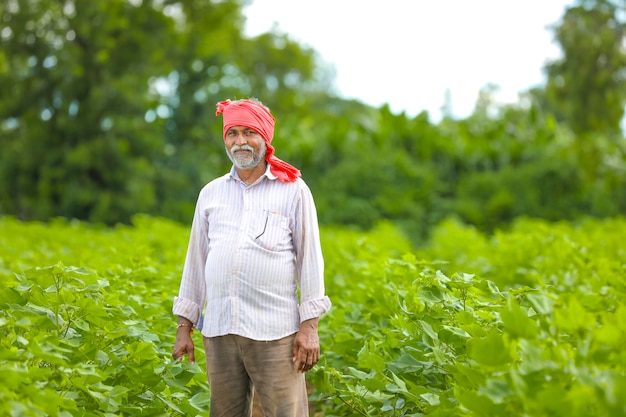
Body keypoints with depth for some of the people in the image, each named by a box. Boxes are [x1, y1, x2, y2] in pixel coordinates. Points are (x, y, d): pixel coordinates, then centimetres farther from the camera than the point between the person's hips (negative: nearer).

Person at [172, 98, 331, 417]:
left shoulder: (293, 190, 3)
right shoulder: (211, 193, 14)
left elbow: (309, 259, 2)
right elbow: (196, 259, 17)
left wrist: (310, 327, -3)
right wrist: (184, 325, 15)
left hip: (274, 331, -4)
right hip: (219, 330, 4)